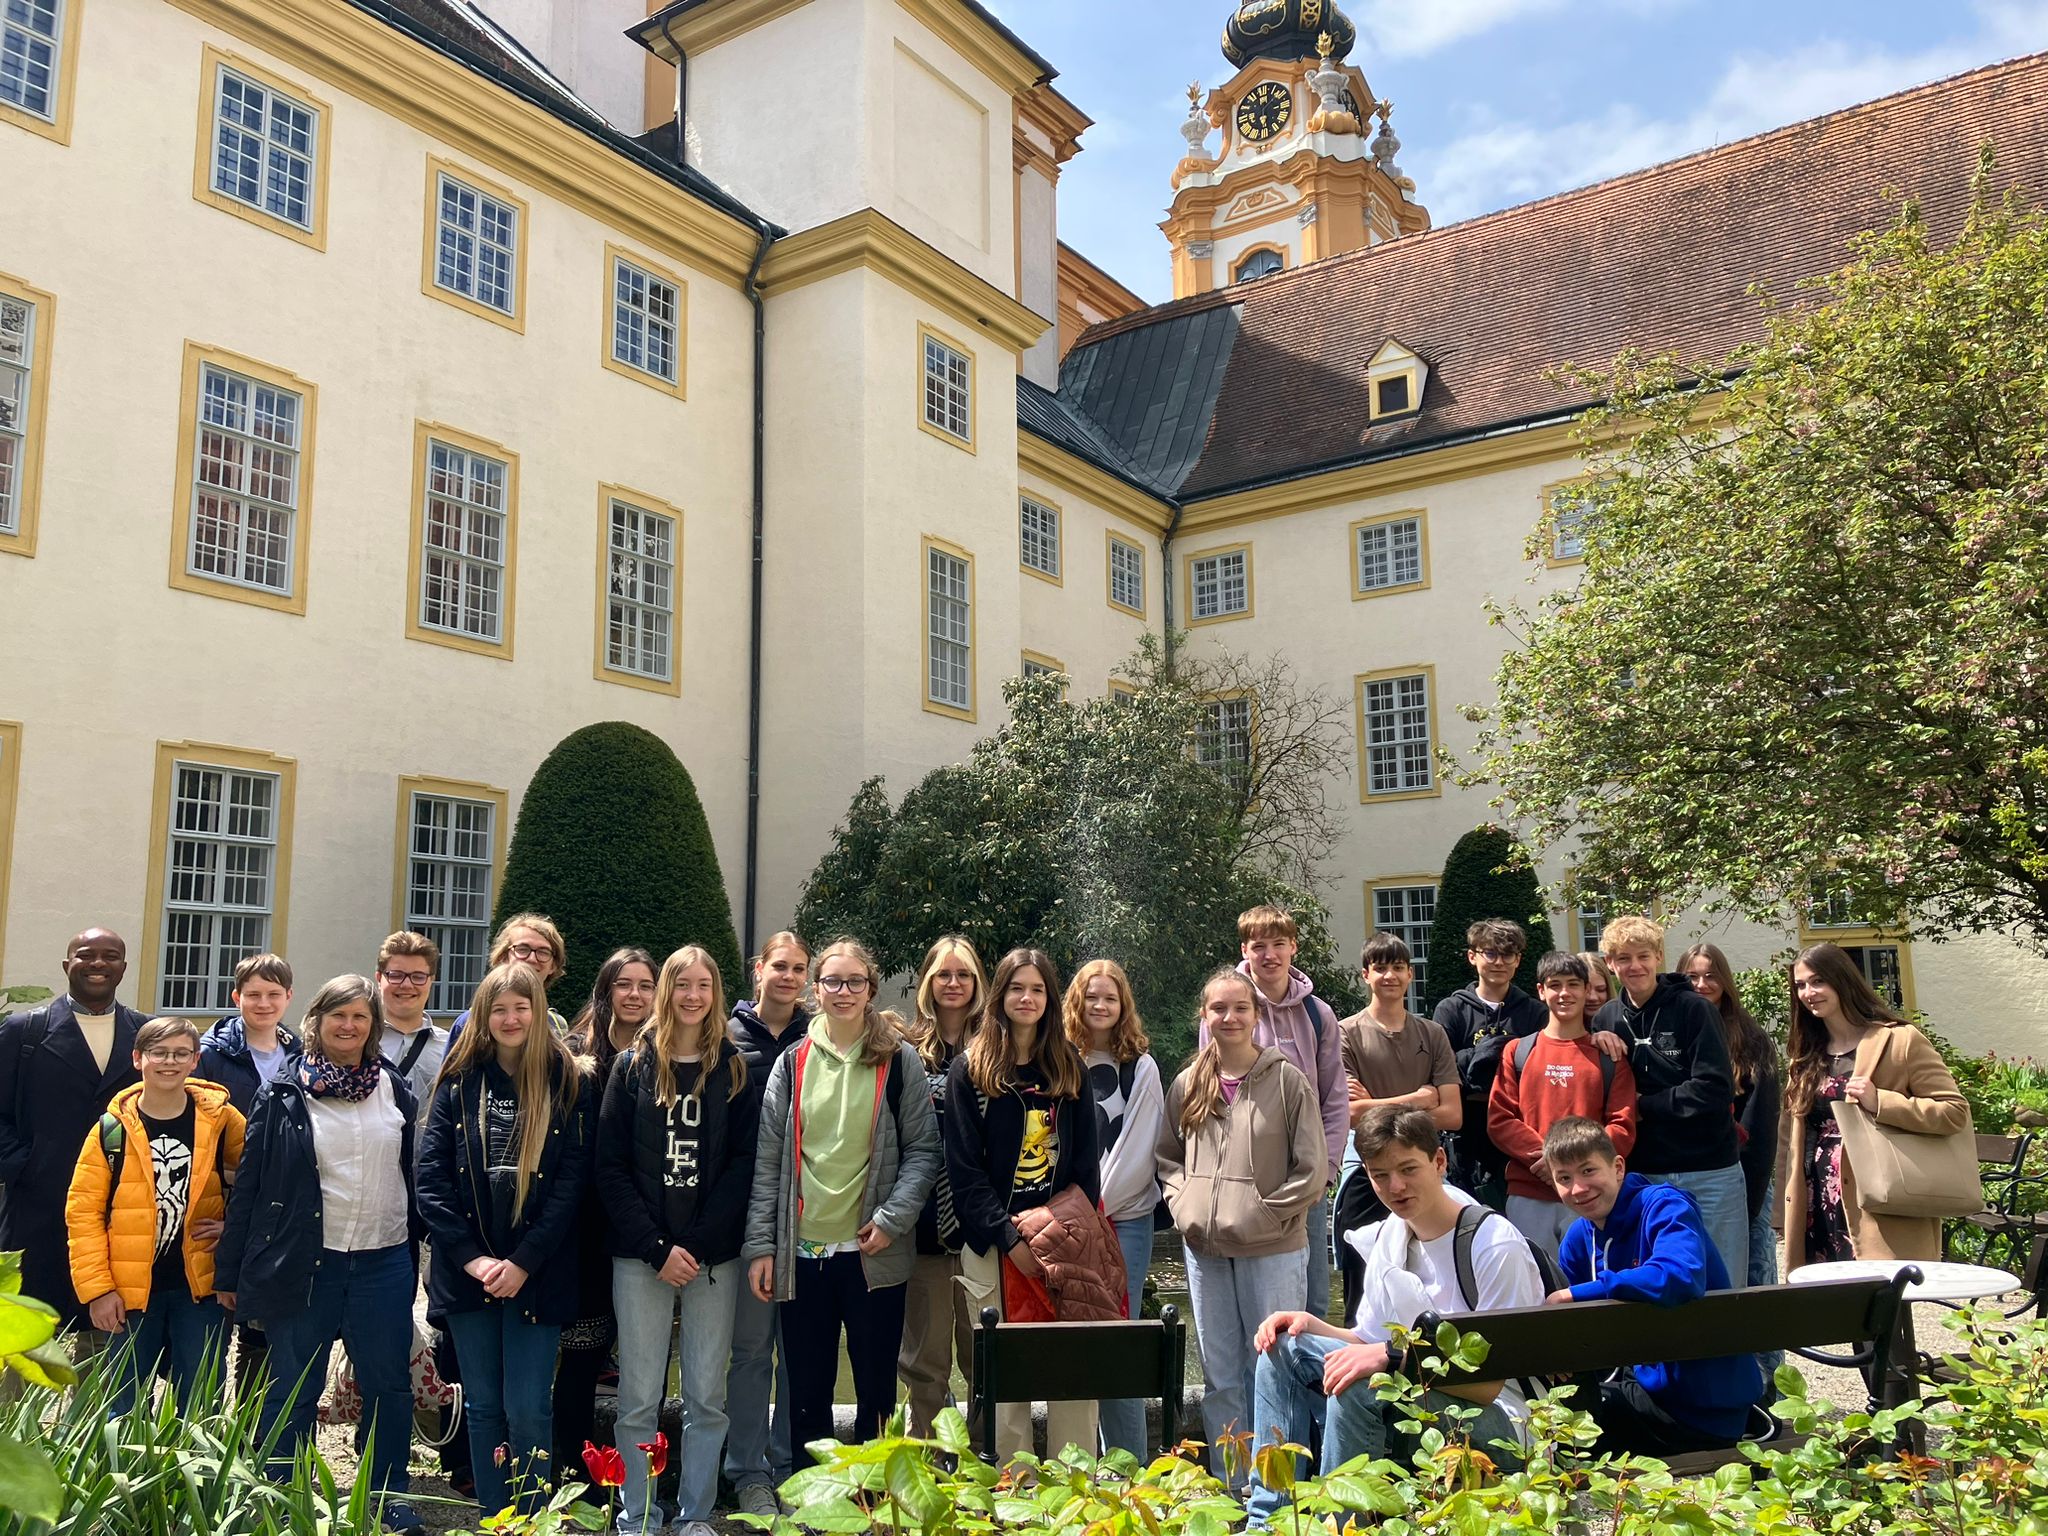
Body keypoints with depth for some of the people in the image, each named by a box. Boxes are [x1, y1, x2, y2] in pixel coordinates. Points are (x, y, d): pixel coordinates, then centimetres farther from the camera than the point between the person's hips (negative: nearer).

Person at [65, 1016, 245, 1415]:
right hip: (129, 1291, 0)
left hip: (201, 1287, 0)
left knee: (198, 1412, 7)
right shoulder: (112, 1128, -3)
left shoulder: (220, 1119, -2)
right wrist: (97, 1288, -7)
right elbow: (83, 1210, -2)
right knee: (125, 1411, 11)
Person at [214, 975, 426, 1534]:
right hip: (305, 1262, -2)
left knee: (388, 1384, 9)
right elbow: (249, 1182, 0)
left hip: (385, 1262, 2)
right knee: (293, 1389, 9)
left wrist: (423, 1240, 9)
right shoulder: (284, 1093, -1)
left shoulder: (396, 1089, 6)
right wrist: (231, 1272, -1)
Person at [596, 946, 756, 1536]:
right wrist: (655, 1247, -10)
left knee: (707, 1397, 6)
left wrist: (698, 1243, -11)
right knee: (639, 1398, 3)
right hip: (640, 1258, 0)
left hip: (714, 1259, 1)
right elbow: (610, 1165, -1)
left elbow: (744, 1162, 0)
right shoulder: (633, 1066, 4)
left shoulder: (734, 1070, 5)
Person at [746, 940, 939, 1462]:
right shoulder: (792, 1064, 6)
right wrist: (761, 1246, 0)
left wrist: (892, 1219, -12)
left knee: (876, 1387, 8)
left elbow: (923, 1151, -1)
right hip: (802, 1253, 2)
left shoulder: (899, 1061, 1)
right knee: (807, 1393, 10)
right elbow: (767, 1162, 5)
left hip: (874, 1254, -2)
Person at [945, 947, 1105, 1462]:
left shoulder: (1070, 1068, 12)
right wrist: (1009, 1238, -10)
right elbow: (964, 1169, -2)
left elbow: (1087, 1162, 8)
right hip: (995, 1245, -2)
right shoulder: (970, 1070, 4)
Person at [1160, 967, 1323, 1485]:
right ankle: (1228, 1486, 25)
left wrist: (1260, 1217, -12)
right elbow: (1167, 1157, 16)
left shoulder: (1287, 1079, -5)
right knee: (1220, 1378, 13)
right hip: (1204, 1250, 4)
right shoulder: (1187, 1084, 7)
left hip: (1273, 1252, -4)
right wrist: (1184, 1206, 0)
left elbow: (1311, 1171, -7)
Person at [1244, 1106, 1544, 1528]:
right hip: (1409, 1399, 8)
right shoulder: (1388, 1236, 4)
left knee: (1356, 1385, -32)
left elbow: (1489, 1383, -20)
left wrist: (1393, 1356, -30)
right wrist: (1312, 1325, -6)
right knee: (1283, 1345, -2)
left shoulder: (1496, 1247, -18)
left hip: (1499, 1425, -8)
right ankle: (1269, 1517, -3)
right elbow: (1371, 1341, 12)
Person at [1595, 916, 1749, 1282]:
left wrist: (1645, 1106, -11)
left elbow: (1715, 1090, -14)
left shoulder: (1694, 1009, -7)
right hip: (1646, 1175, 3)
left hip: (1710, 1172, -3)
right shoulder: (1606, 1020, 5)